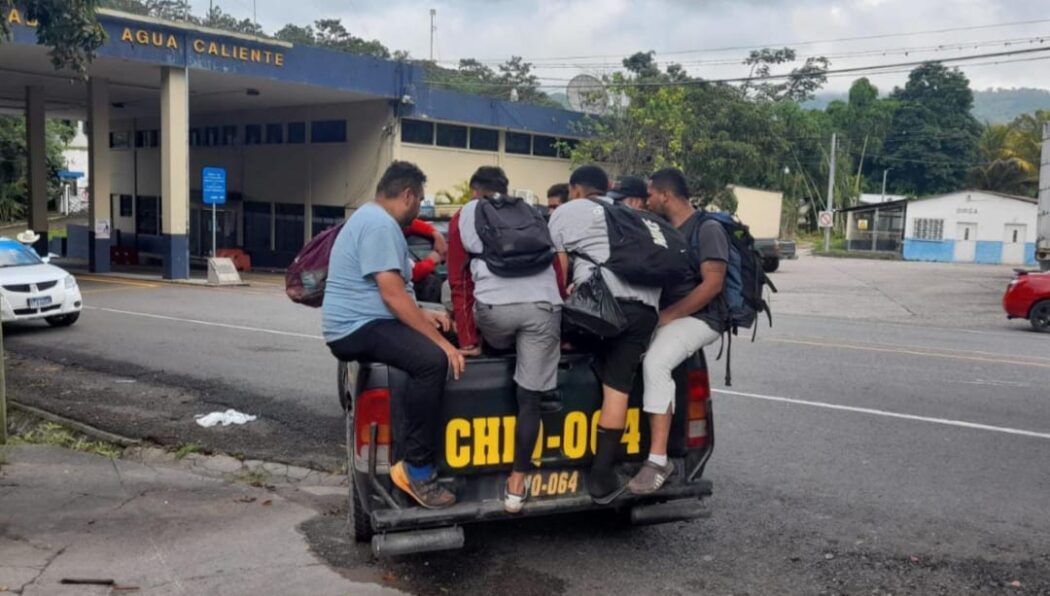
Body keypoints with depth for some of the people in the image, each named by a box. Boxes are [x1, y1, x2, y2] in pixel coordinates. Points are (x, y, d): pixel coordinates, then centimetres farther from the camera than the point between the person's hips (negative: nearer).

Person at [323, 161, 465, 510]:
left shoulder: (373, 218, 21)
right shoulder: (380, 224, -15)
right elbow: (393, 295, -22)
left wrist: (425, 317, 17)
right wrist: (441, 341, -21)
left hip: (365, 323, 12)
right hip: (357, 328, -12)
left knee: (433, 347, 19)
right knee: (432, 359, -30)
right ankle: (416, 469, -24)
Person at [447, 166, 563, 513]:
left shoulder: (464, 217, 23)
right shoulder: (532, 214, 31)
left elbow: (459, 282, 18)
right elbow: (558, 268, 31)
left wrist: (467, 340, 21)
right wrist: (562, 330, 37)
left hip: (495, 305, -2)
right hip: (543, 305, 2)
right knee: (530, 398, 6)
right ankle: (517, 485, 7)